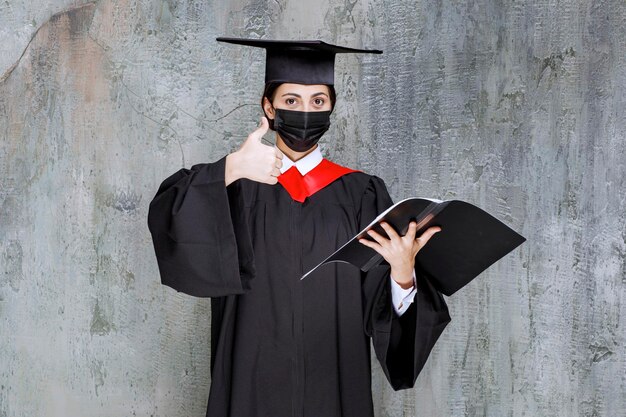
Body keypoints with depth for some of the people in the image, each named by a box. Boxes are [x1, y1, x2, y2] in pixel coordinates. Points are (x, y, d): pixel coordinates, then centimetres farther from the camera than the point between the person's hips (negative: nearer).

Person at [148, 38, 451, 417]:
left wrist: (403, 272, -26)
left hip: (336, 385, 0)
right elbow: (168, 217, -18)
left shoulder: (361, 194, 0)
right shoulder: (235, 188, 2)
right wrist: (231, 169, -31)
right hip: (252, 386, 0)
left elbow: (385, 308, -5)